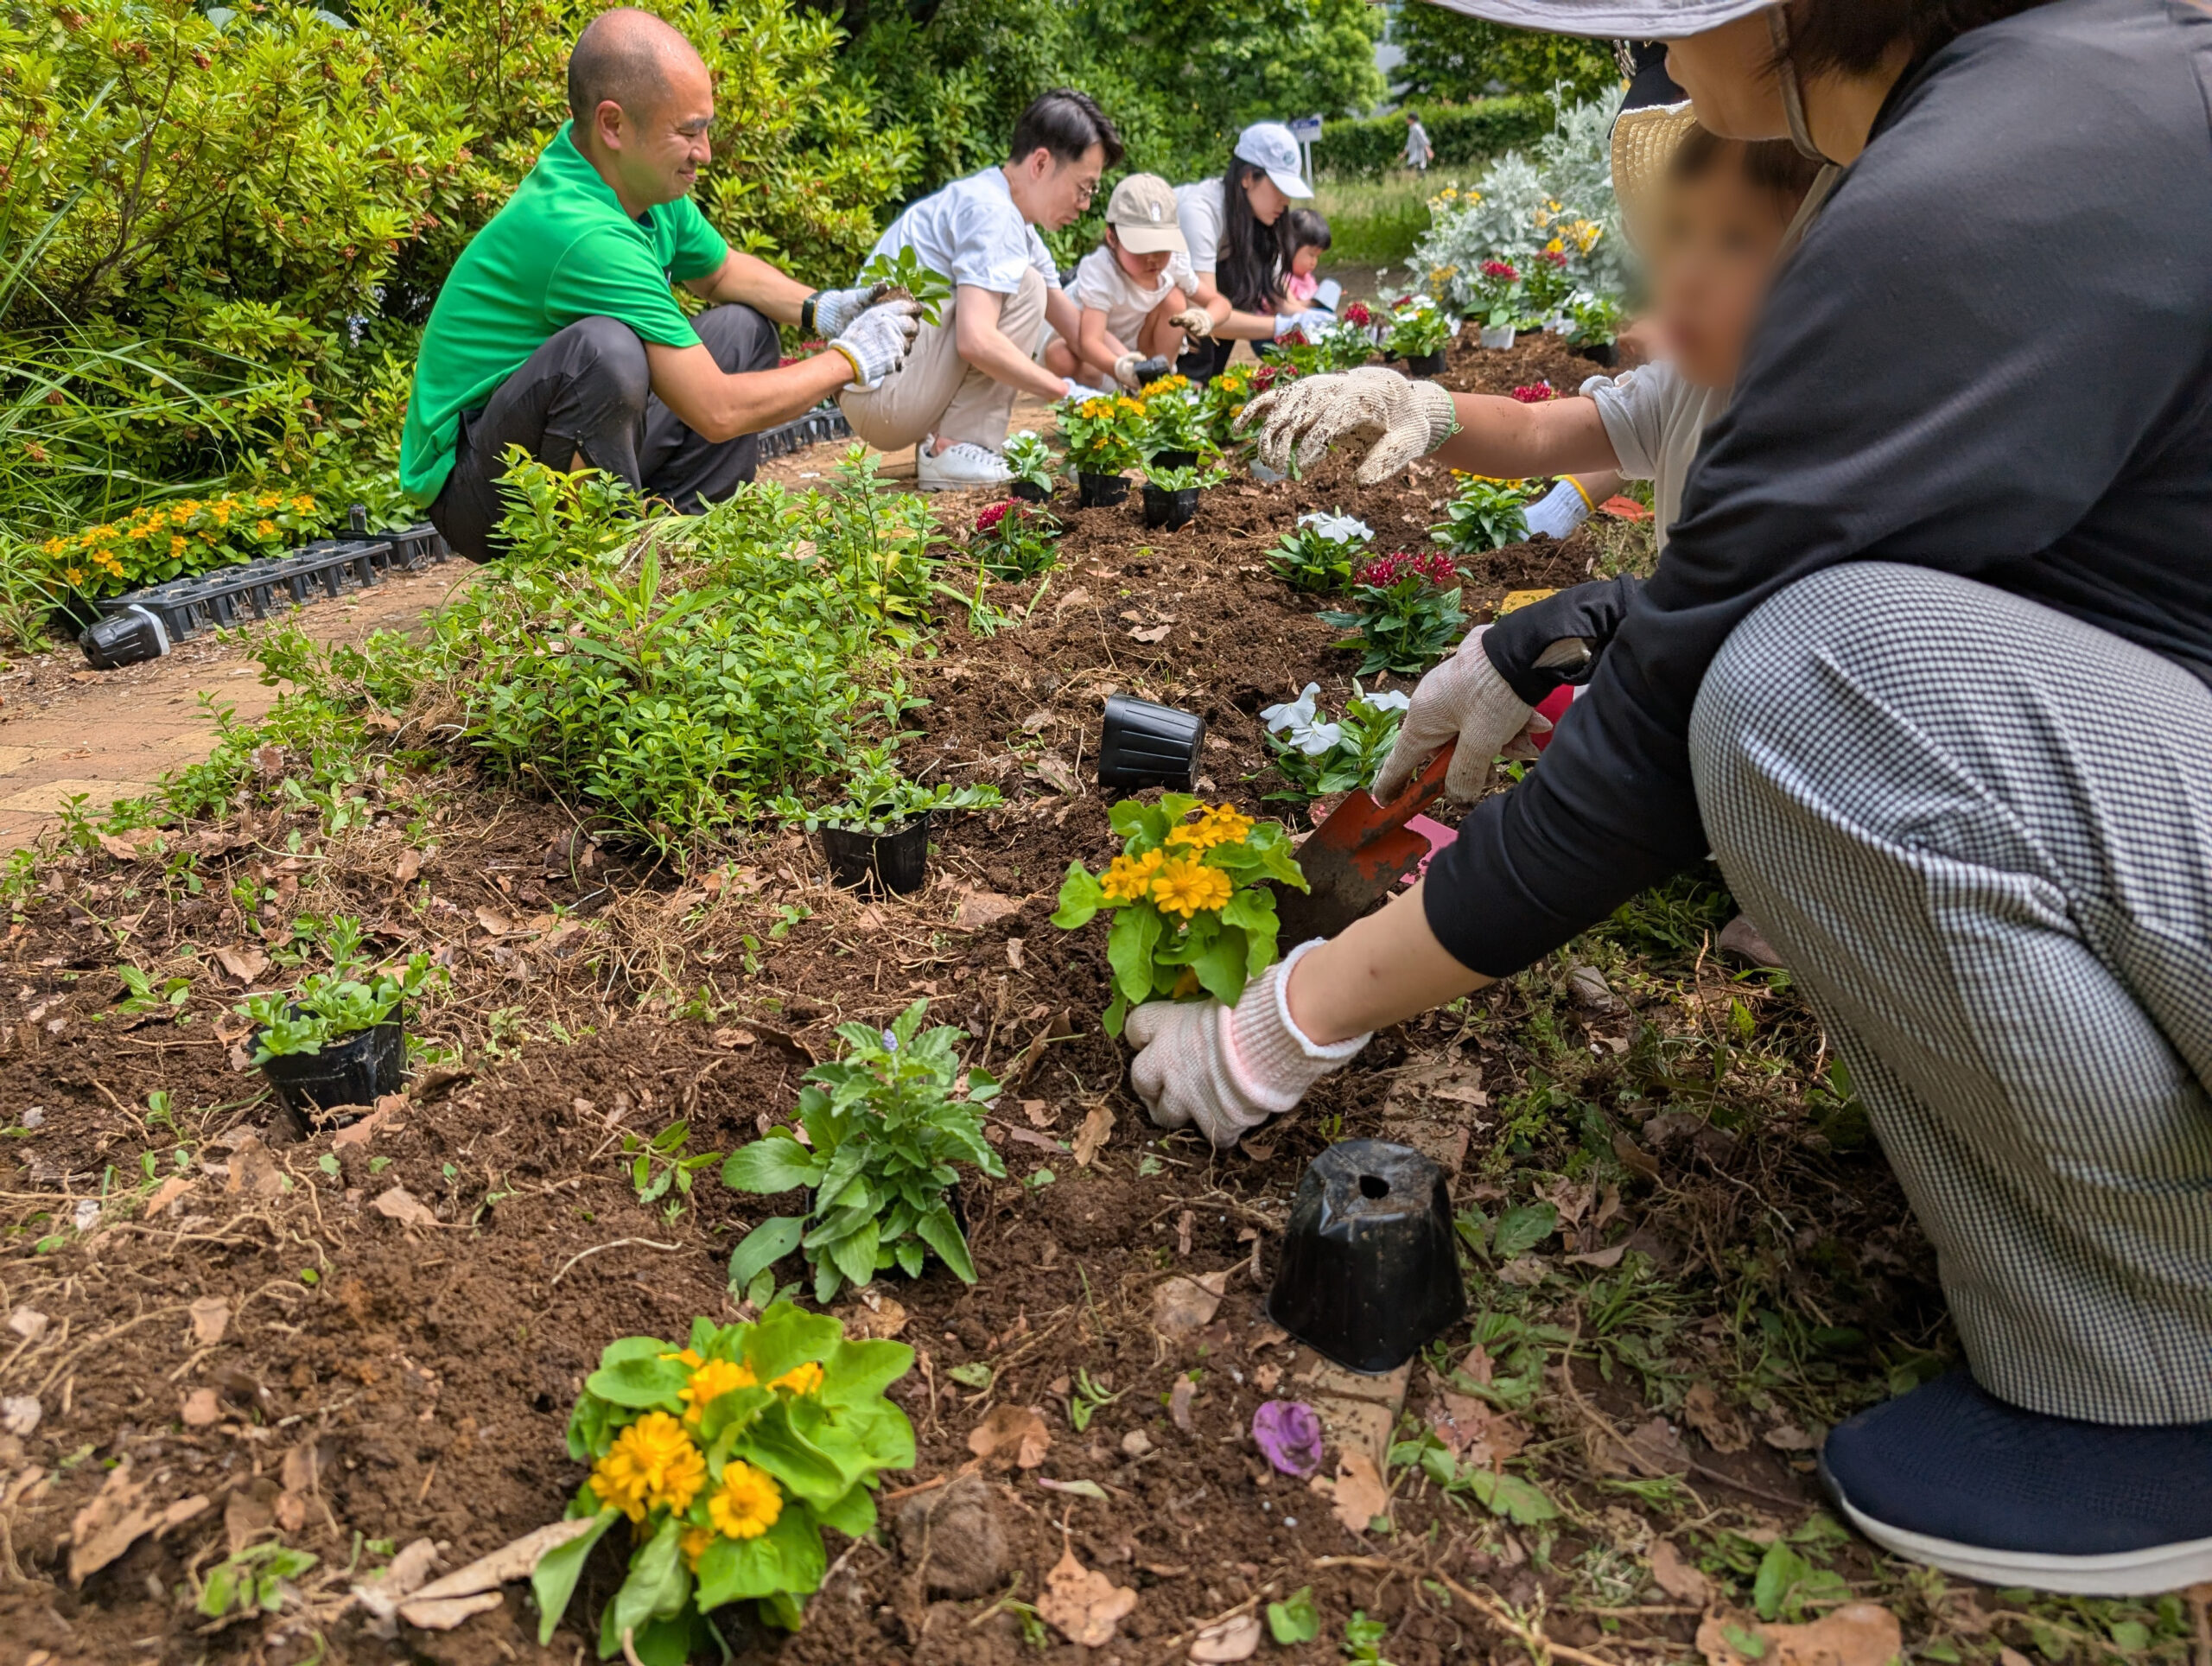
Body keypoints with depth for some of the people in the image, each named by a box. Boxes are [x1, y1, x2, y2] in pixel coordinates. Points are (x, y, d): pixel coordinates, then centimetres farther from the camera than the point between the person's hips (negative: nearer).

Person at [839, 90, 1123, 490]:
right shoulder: (992, 212, -14)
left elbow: (1080, 330, 18)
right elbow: (975, 341, -27)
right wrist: (1065, 391, -19)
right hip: (882, 393, -10)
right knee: (1025, 287, -13)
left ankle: (940, 440, 7)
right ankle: (956, 452, -16)